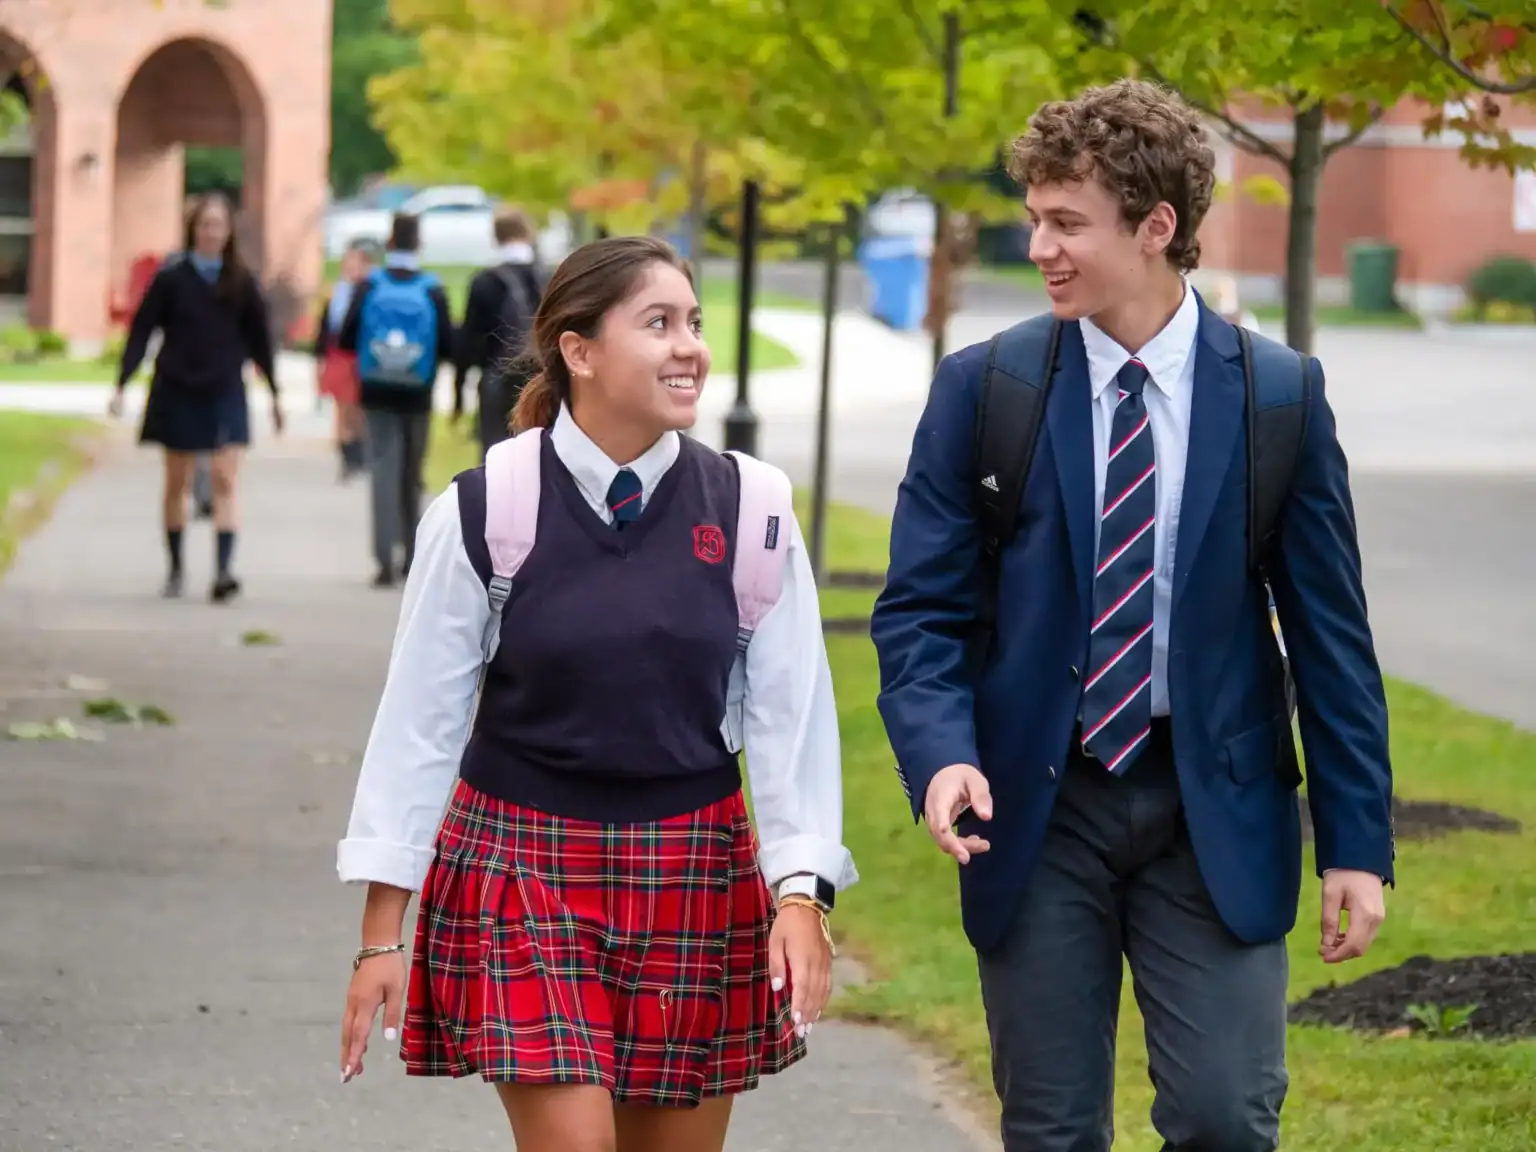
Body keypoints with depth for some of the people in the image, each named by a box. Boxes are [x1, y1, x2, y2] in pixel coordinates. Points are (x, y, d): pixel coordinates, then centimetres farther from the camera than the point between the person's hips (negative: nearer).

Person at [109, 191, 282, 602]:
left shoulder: (242, 282, 2)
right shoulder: (172, 277, -3)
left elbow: (259, 339, 10)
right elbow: (141, 331, -3)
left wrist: (274, 394, 12)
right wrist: (122, 385, -10)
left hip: (225, 394, 0)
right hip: (177, 391, 0)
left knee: (225, 479, -11)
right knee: (177, 483, 9)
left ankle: (224, 568, -19)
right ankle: (175, 568, 21)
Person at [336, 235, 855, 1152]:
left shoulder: (748, 510, -3)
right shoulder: (481, 515, -8)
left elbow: (794, 715, -2)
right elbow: (419, 722, -3)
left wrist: (800, 895, -12)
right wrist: (383, 933, -3)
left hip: (696, 872, 3)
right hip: (524, 865, -2)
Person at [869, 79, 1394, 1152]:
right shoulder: (981, 390, 0)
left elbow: (1329, 624, 2)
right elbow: (919, 609, 0)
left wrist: (1357, 841, -1)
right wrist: (944, 753, -19)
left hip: (1215, 813, -1)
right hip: (1039, 809, 1)